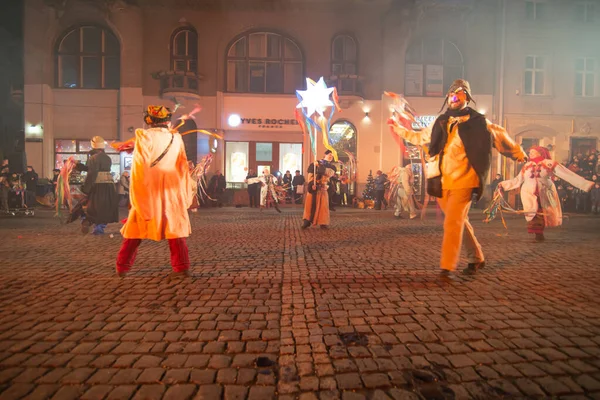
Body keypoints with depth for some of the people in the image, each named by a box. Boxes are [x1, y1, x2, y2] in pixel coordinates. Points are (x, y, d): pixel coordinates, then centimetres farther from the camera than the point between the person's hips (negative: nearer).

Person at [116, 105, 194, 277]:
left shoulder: (145, 137, -2)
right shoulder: (176, 139, 4)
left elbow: (139, 167, -2)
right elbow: (183, 168, 7)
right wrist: (187, 193, 12)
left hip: (148, 192, -1)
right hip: (171, 192, 1)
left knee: (135, 230, 10)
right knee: (175, 229, 6)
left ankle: (122, 267, 17)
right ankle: (182, 266, 3)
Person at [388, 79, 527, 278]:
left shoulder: (478, 122, 3)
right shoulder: (440, 123, 15)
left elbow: (500, 134, 13)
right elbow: (419, 137, 27)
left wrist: (518, 152, 18)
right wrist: (398, 128, 26)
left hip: (462, 181, -5)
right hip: (442, 182, 5)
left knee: (453, 222, -13)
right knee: (459, 222, 15)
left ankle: (447, 266, -7)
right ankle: (476, 258, 32)